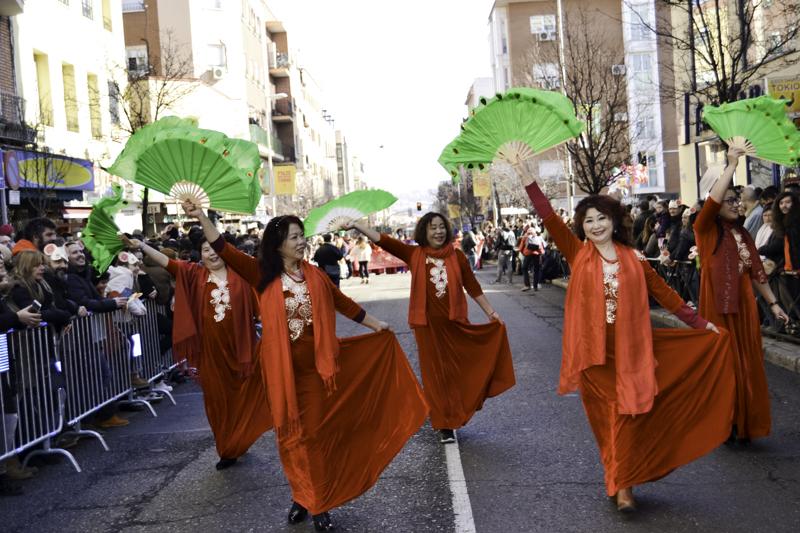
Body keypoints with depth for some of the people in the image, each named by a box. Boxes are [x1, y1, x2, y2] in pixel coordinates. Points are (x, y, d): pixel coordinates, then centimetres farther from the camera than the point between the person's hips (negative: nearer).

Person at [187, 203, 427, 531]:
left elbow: (344, 304, 13)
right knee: (290, 435, 9)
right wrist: (201, 217, -20)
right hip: (281, 367, 0)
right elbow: (224, 250, -10)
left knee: (316, 435, 5)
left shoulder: (315, 275, 3)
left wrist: (377, 325, 17)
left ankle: (319, 504, 15)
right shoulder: (263, 275, -3)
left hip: (314, 366, 1)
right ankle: (302, 498, 26)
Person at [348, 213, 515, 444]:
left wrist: (491, 312, 3)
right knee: (435, 374, 7)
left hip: (455, 322, 1)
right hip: (427, 324, -1)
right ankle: (445, 425, 18)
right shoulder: (414, 254, -2)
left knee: (458, 371, 9)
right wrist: (355, 225, -13)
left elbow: (473, 286, 4)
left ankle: (455, 418, 29)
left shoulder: (457, 255, -1)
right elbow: (382, 240, -6)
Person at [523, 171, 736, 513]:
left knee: (627, 414, -1)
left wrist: (700, 324, 10)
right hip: (593, 348, 0)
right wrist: (526, 176, -15)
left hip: (629, 348, 0)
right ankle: (620, 479, 22)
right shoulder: (578, 254, 1)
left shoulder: (633, 258, 4)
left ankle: (622, 485, 7)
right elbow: (549, 218, -7)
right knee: (603, 416, 7)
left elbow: (663, 293, 9)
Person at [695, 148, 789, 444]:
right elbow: (711, 200, -23)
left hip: (744, 305, 6)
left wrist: (773, 303, 13)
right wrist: (732, 165, -20)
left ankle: (743, 425, 18)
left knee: (747, 366, 7)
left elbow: (756, 272, 15)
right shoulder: (706, 230, -4)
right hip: (718, 306, -5)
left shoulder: (743, 234, 13)